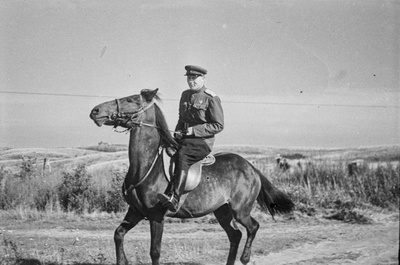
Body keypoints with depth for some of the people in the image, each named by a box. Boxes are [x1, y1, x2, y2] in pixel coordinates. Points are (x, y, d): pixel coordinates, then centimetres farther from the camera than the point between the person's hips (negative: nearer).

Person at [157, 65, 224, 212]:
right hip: (183, 138, 8)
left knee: (181, 156, -35)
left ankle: (174, 198, -48)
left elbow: (218, 126, -8)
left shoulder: (211, 98, -6)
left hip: (202, 141, -8)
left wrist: (194, 130, -17)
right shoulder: (185, 95, 15)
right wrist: (177, 132, 6)